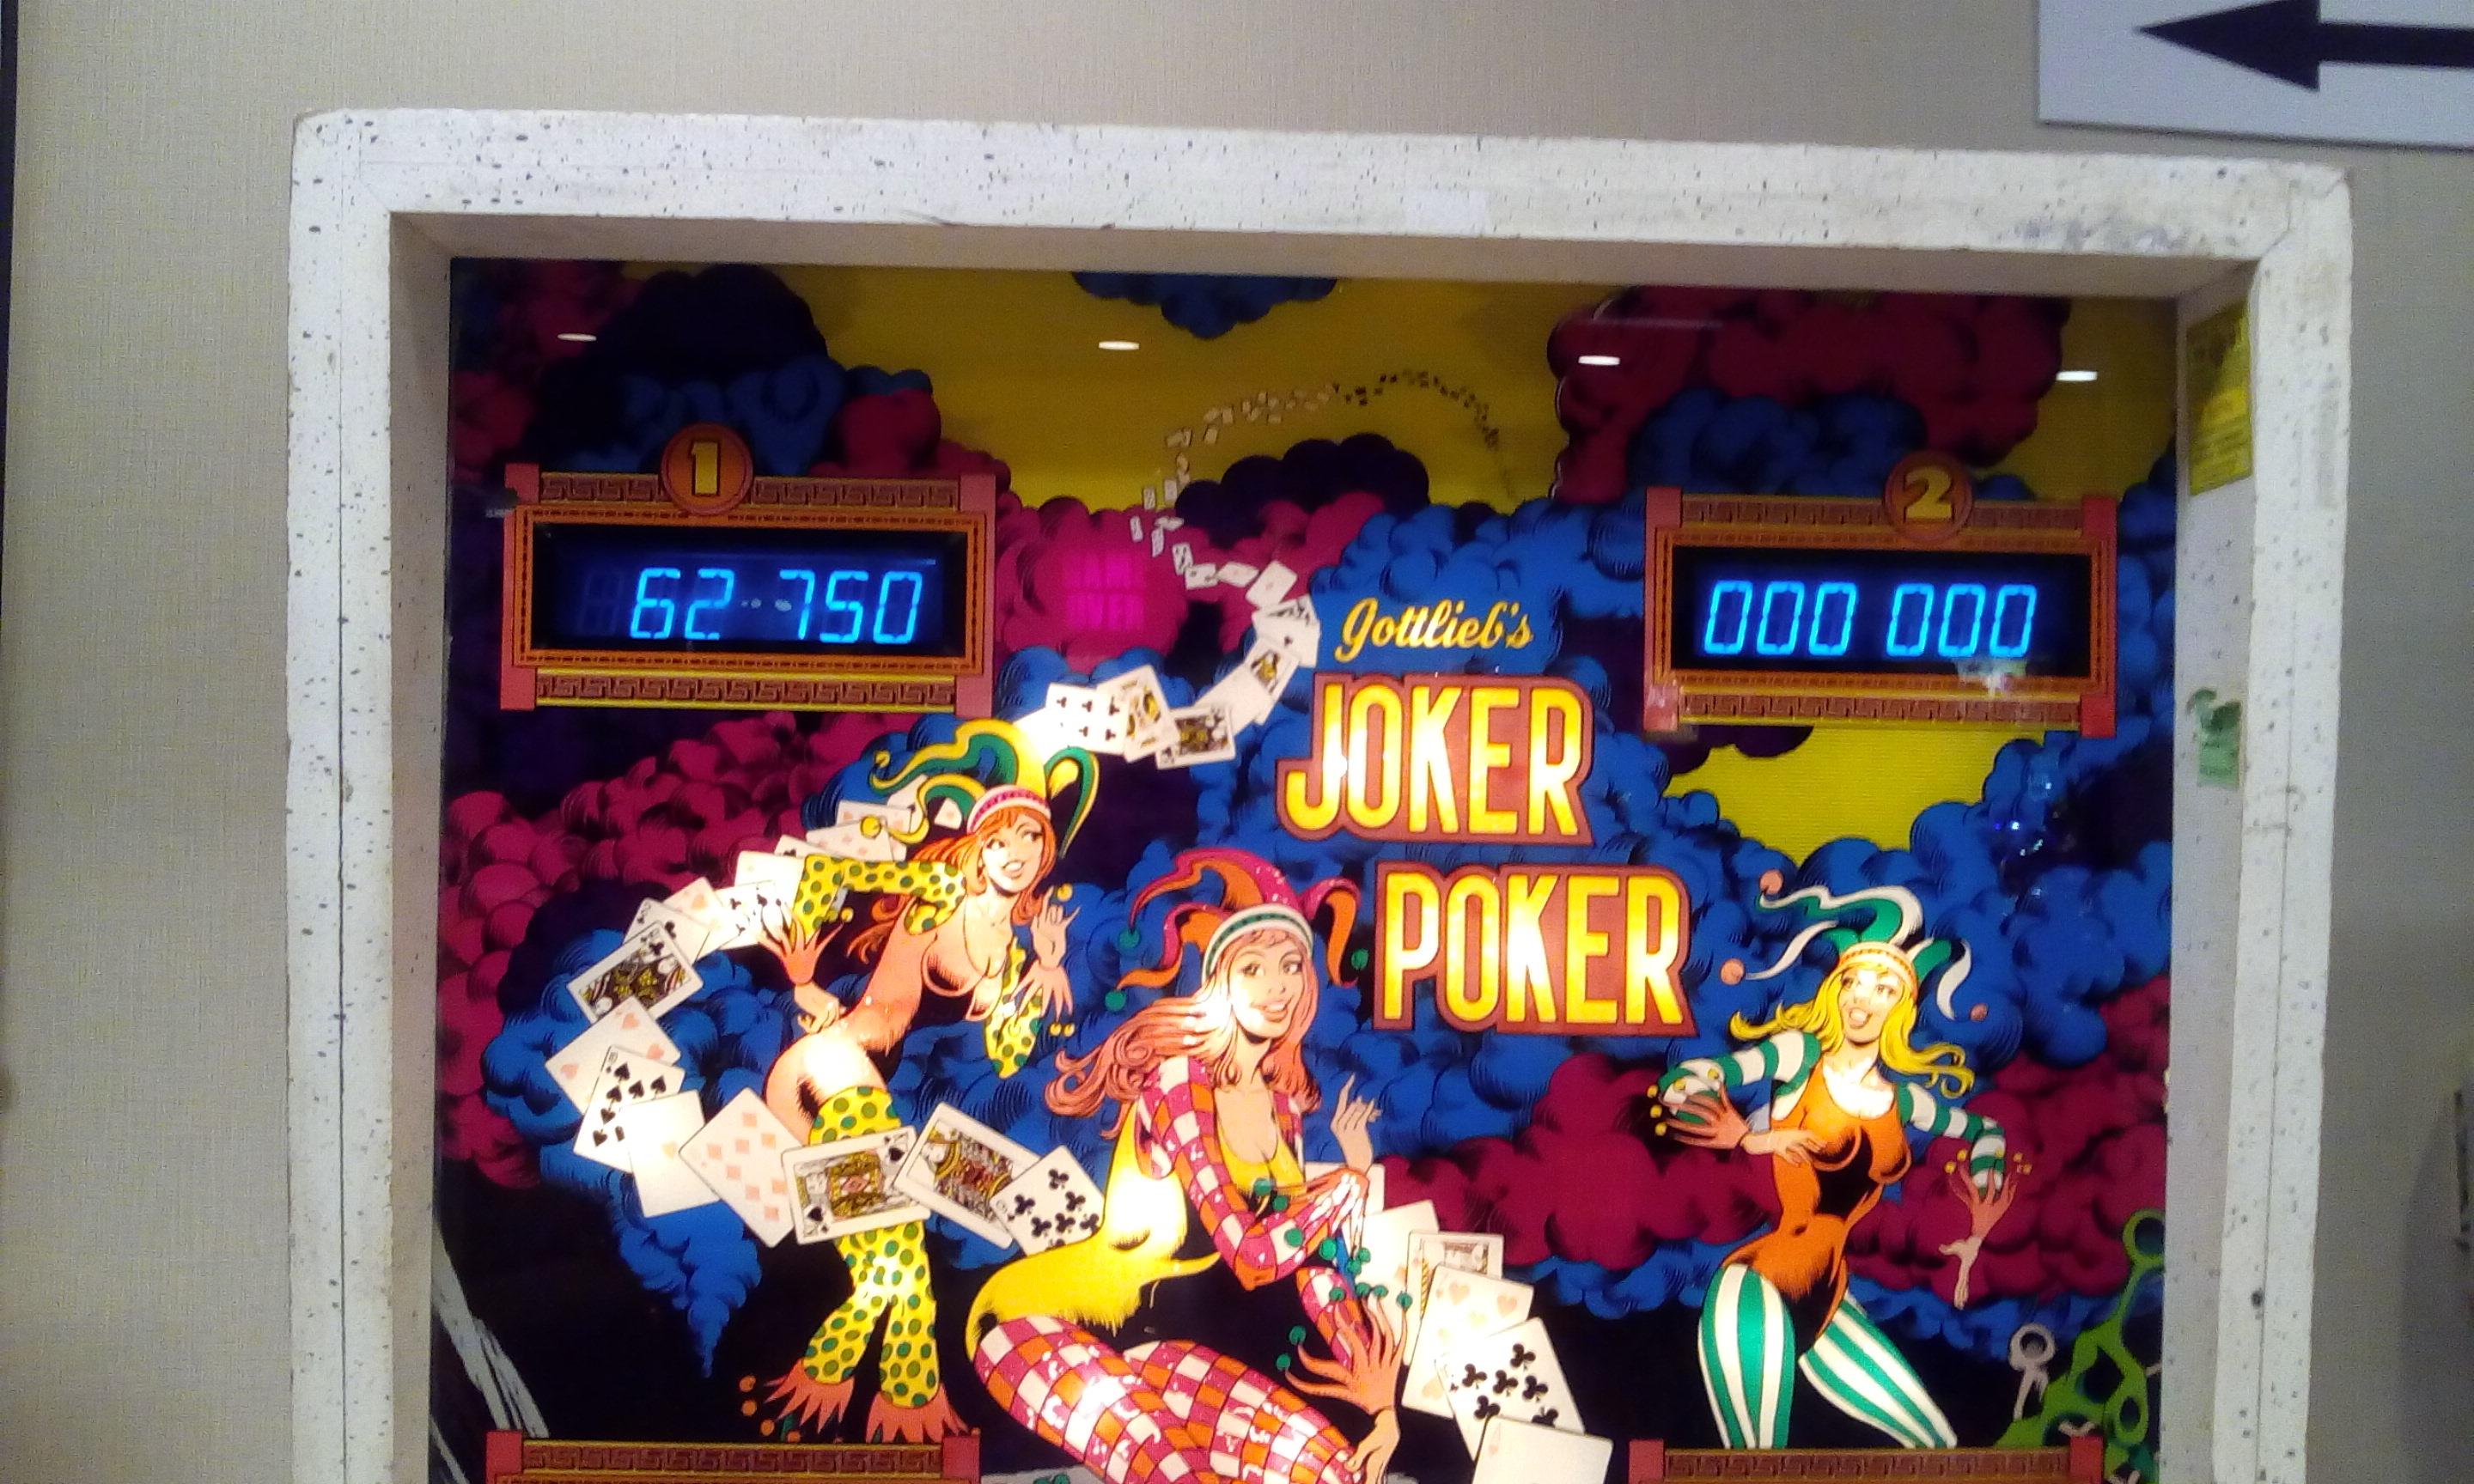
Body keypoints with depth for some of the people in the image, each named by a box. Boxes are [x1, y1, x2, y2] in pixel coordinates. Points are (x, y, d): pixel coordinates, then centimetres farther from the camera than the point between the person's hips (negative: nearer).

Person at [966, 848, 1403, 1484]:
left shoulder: (1283, 1106, 7)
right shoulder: (1181, 1081, -17)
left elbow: (1311, 1252, 4)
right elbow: (1251, 1255, -23)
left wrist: (1379, 1394, -4)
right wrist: (1354, 1178, -9)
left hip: (1165, 1332, 8)